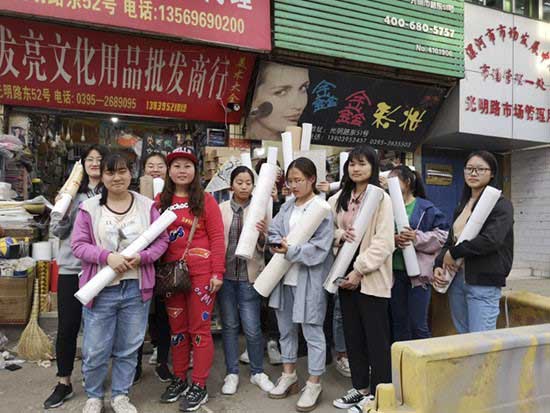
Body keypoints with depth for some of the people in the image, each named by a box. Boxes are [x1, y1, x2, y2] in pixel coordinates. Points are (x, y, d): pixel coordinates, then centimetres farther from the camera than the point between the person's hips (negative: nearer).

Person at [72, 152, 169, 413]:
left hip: (137, 288, 1)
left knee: (128, 348, 13)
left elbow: (162, 240, 2)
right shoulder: (89, 207, 0)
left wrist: (141, 257, -15)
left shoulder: (147, 206, 2)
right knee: (95, 350, 8)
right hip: (101, 289, -1)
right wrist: (107, 256, -18)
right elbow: (78, 245, -3)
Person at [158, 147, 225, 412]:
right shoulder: (161, 201, 7)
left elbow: (217, 237, -6)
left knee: (199, 328, 5)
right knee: (177, 328, 15)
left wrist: (217, 272, -12)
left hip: (201, 272, -4)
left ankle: (199, 387, 18)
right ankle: (179, 380, 31)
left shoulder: (206, 200, -3)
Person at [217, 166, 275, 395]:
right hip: (225, 273, 2)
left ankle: (257, 372, 24)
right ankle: (232, 373, 26)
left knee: (252, 328, 1)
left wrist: (262, 234, -23)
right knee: (229, 325, 11)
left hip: (248, 274, -1)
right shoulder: (221, 209, 3)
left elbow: (263, 247, -1)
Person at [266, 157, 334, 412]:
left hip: (309, 279, -7)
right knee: (286, 329, 18)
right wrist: (279, 244, -16)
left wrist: (291, 251, -19)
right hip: (284, 276, 7)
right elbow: (273, 231, 4)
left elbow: (320, 248, -17)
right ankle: (289, 376, 36)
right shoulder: (286, 207, 9)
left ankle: (314, 384, 22)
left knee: (312, 332, 6)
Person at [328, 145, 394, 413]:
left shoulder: (381, 198, -7)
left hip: (371, 277, -6)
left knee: (376, 338, 4)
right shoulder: (340, 198, 10)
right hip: (346, 274, 6)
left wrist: (360, 270, -16)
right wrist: (339, 235, -7)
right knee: (352, 336, 15)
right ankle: (360, 388, 30)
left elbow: (384, 242, -13)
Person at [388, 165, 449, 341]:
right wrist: (393, 240, -18)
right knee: (398, 323, 15)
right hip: (395, 272, 4)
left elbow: (443, 235, -7)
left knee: (418, 324, 3)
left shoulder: (426, 208, -3)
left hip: (418, 272, -4)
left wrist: (417, 238, -17)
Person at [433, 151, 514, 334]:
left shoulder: (501, 204, -5)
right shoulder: (461, 206, 15)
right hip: (456, 279, 7)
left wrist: (454, 253, -11)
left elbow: (491, 240, -20)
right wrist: (439, 265, -2)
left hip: (484, 282, -6)